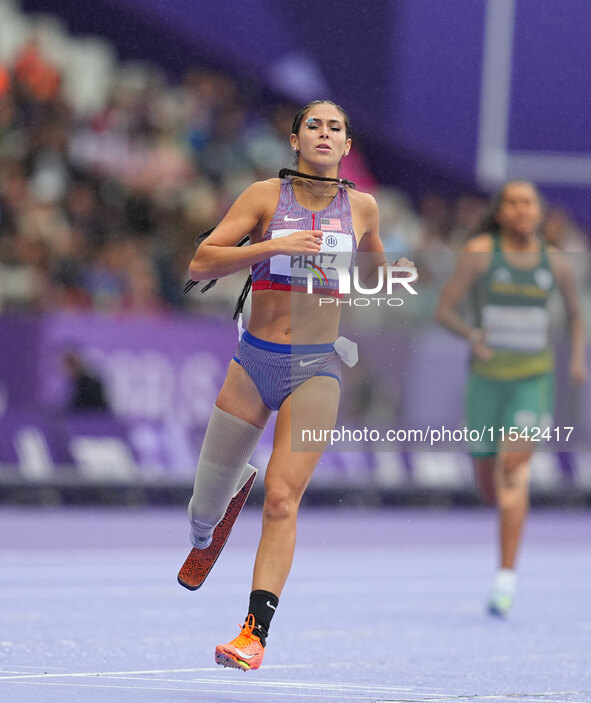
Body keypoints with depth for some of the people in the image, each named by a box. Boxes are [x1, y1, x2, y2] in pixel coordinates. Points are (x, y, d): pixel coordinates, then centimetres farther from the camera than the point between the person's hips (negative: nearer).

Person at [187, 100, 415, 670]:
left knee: (282, 497, -16)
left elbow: (374, 272, 24)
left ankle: (255, 632, -17)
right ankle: (200, 544, 46)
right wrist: (273, 246, -19)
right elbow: (200, 264, -8)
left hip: (316, 370, -1)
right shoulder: (266, 195, -1)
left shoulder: (362, 207, 4)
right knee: (206, 504, 8)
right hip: (254, 362, 1)